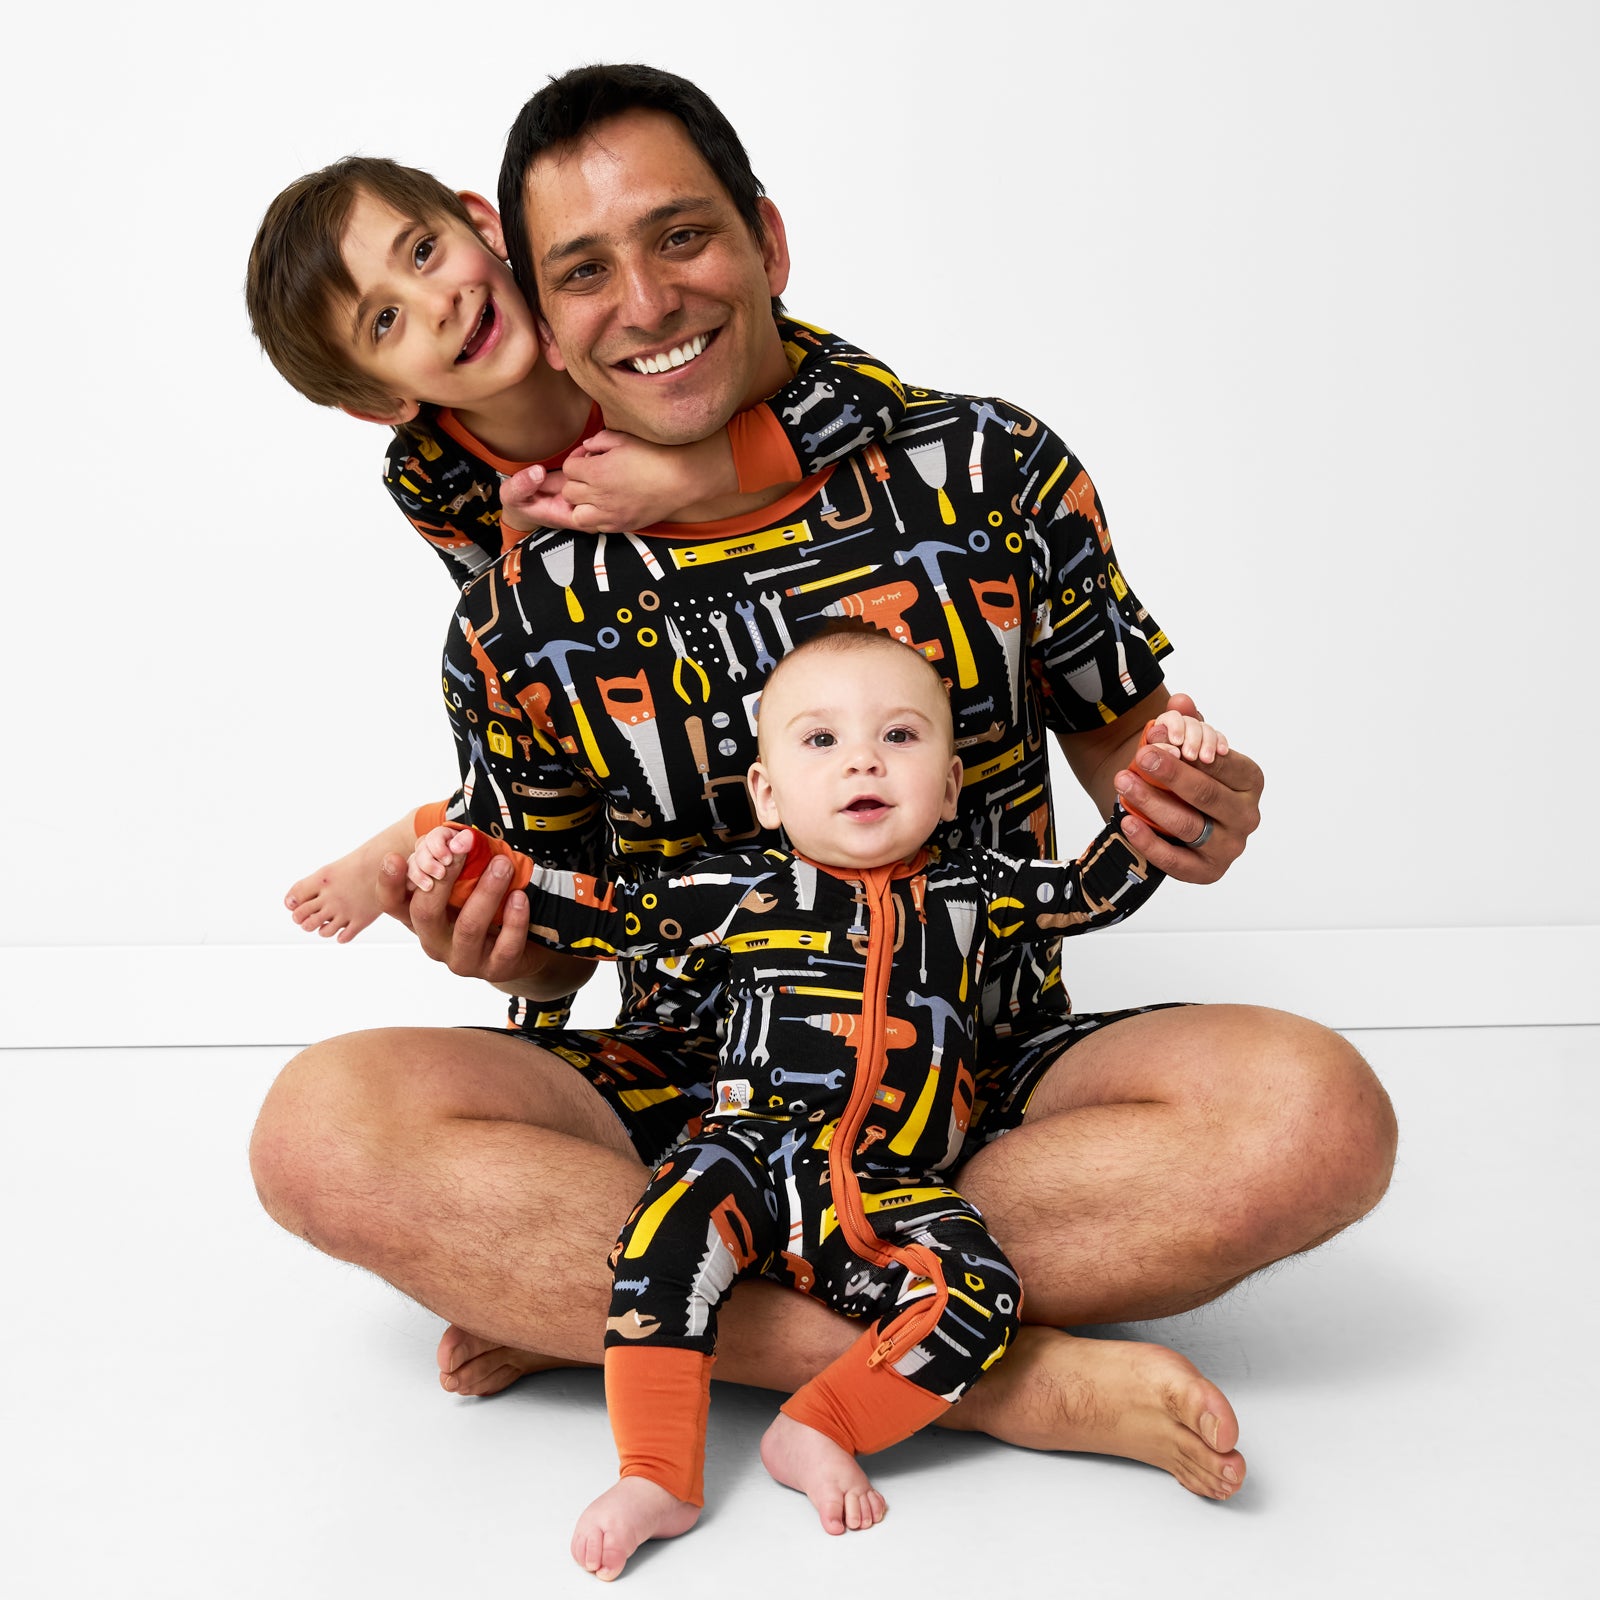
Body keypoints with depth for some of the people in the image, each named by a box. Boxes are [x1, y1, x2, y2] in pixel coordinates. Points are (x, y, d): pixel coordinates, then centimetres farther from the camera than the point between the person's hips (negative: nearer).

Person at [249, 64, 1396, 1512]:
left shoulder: (990, 470, -4)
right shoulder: (520, 619, -1)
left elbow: (1124, 734, 8)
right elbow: (553, 949, 9)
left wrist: (1187, 815, -14)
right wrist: (494, 945, -14)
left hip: (991, 1079, 1)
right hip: (689, 1084, 1)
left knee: (1316, 1115, -30)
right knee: (324, 1129, -26)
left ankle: (575, 1295, -21)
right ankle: (1004, 1374, -26)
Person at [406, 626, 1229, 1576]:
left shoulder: (972, 893, 13)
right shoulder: (748, 892, 7)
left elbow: (1099, 890, 22)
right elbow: (610, 917, 9)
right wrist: (476, 863, 1)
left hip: (894, 1192, 1)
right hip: (758, 1150, -1)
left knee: (982, 1293, -25)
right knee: (672, 1227, -31)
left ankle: (818, 1431, -10)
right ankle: (660, 1478, -22)